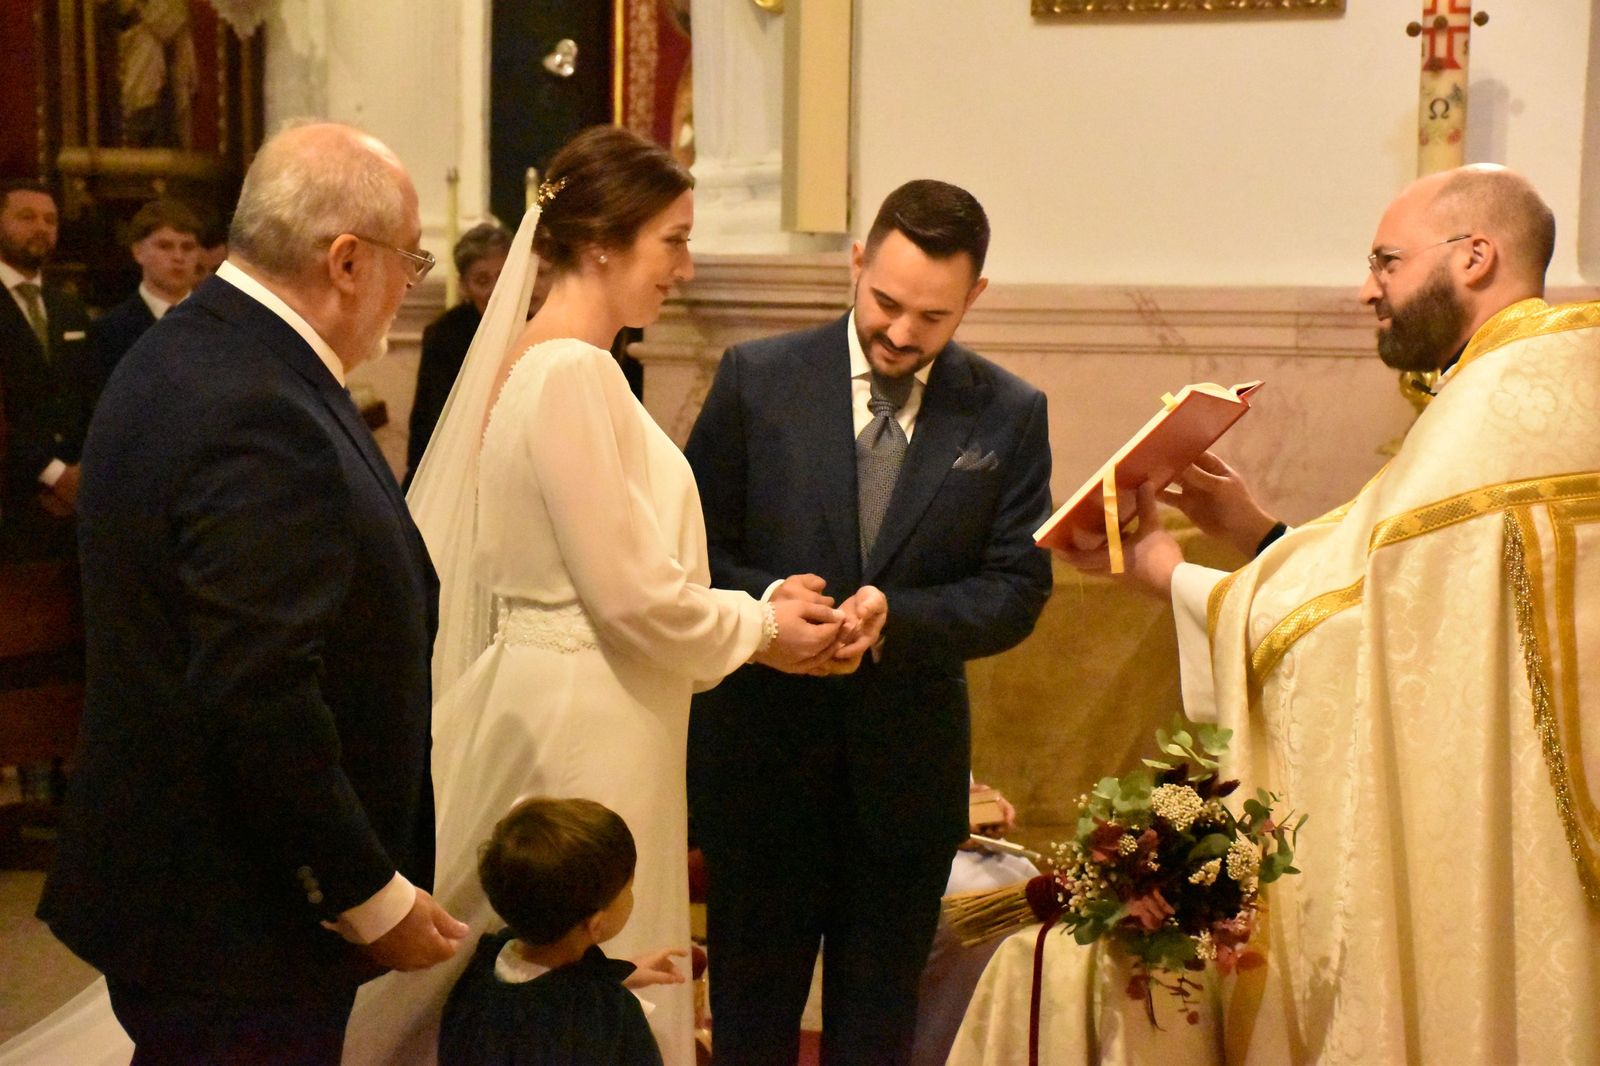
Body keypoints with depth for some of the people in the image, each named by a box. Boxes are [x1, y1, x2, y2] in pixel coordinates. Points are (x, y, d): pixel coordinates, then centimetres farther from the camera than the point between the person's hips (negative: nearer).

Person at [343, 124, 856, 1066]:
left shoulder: (541, 361, 10)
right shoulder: (571, 371, -18)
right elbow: (627, 592, -19)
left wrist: (763, 610, 6)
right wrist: (759, 629, -6)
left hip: (560, 701, 9)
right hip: (580, 721, -9)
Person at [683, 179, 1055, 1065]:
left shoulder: (1010, 415, -1)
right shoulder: (757, 379, -3)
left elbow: (1017, 589, -4)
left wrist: (893, 617, -21)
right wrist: (762, 599, -22)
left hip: (908, 766, 1)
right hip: (764, 750, -1)